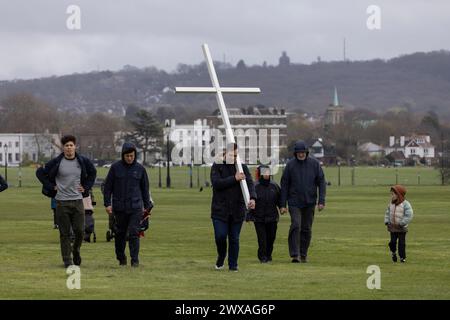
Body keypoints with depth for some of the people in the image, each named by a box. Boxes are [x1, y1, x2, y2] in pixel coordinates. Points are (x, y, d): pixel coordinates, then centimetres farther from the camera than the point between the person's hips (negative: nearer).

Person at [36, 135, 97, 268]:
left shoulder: (83, 161, 3)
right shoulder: (56, 162, -4)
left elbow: (93, 173, 21)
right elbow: (40, 173, 4)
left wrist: (86, 187, 10)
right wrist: (51, 187, -1)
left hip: (77, 200, 2)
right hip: (62, 202, -2)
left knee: (79, 231, -1)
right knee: (64, 233, 0)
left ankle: (76, 250, 27)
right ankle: (67, 259, 7)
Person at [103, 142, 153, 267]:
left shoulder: (140, 169, 4)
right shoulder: (115, 167, 0)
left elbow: (145, 188, 12)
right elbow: (107, 186, 3)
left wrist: (147, 206, 12)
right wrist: (107, 203, -3)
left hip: (135, 207, 0)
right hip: (119, 207, 0)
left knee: (134, 233, -9)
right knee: (120, 233, 9)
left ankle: (135, 260, -8)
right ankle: (121, 257, 25)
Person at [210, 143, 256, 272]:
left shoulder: (243, 168, 7)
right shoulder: (217, 167, 2)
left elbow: (250, 183, -6)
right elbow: (217, 183, -14)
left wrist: (252, 198, -25)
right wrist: (234, 179, -20)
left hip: (237, 211, 2)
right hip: (220, 210, -2)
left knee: (234, 239, 4)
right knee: (220, 236, -8)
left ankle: (233, 265, 14)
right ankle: (221, 257, 20)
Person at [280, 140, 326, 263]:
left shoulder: (314, 164, 0)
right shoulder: (290, 165, -2)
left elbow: (321, 182, 2)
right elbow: (284, 185, 2)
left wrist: (321, 201, -7)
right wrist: (283, 205, -2)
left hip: (310, 202, 2)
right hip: (294, 202, -2)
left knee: (307, 229, 7)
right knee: (295, 226, -15)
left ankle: (303, 254, 17)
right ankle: (295, 254, -16)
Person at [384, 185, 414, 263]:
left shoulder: (405, 204, -15)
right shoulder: (391, 204, 3)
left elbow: (409, 216, -19)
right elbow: (387, 213, 13)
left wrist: (401, 224, -22)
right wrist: (387, 222, -1)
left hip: (402, 228, -4)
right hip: (392, 227, 4)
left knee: (401, 243, 0)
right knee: (392, 242, 5)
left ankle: (402, 257, 12)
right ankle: (393, 252, 32)